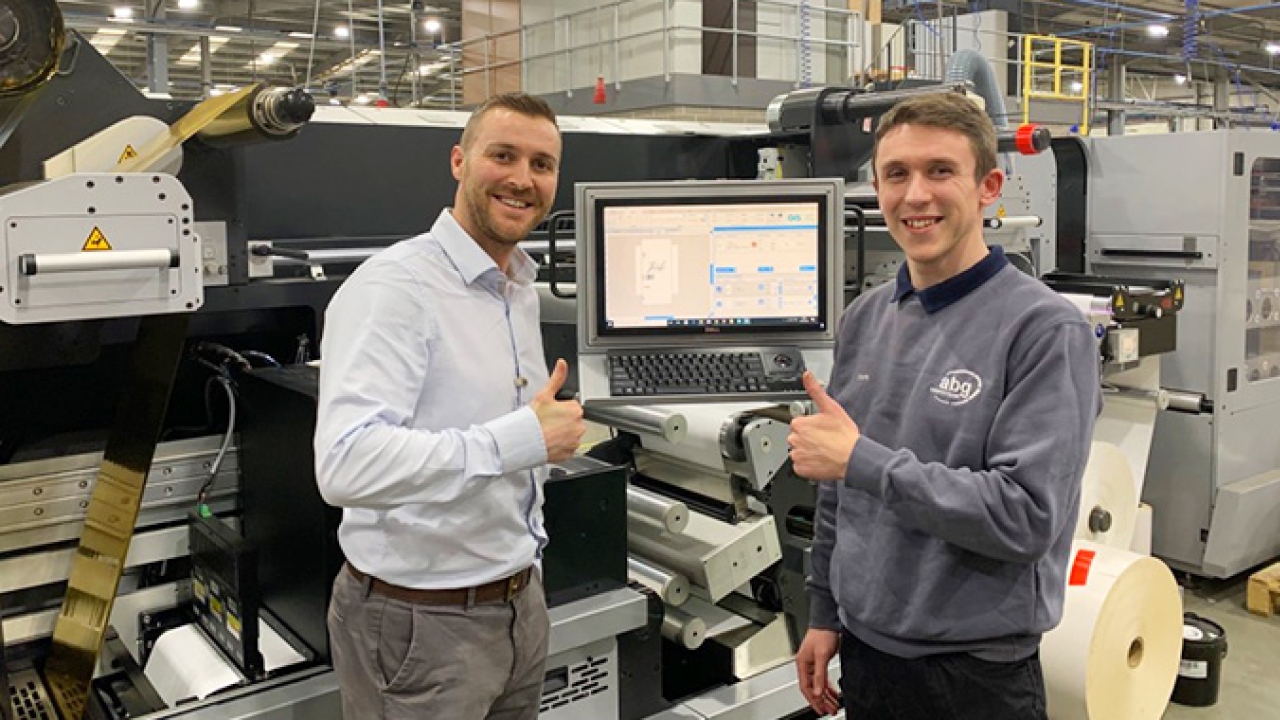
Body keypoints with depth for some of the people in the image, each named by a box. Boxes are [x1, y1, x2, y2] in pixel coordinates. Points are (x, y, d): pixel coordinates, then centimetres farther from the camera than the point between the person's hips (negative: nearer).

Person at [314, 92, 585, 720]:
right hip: (422, 623, -8)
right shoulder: (393, 287, -20)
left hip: (520, 603, 8)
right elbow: (347, 464, -33)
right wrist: (523, 440, -32)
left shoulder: (522, 290, 8)